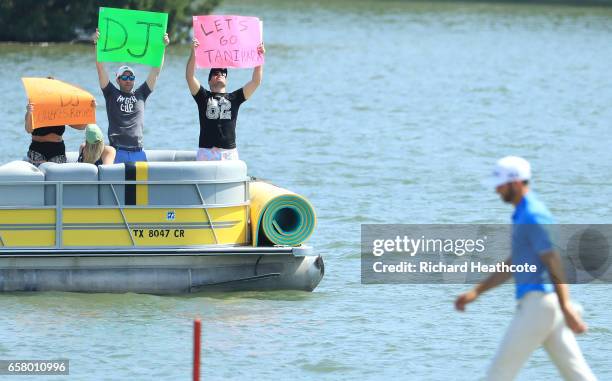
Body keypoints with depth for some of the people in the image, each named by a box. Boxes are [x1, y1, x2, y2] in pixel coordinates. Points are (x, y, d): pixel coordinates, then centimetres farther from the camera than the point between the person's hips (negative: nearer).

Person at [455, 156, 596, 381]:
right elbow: (511, 266, 26)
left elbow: (554, 263, -19)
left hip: (539, 301, -10)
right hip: (540, 302, 10)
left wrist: (566, 309, -24)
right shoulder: (522, 215, 19)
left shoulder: (533, 215, -13)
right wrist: (476, 292, 24)